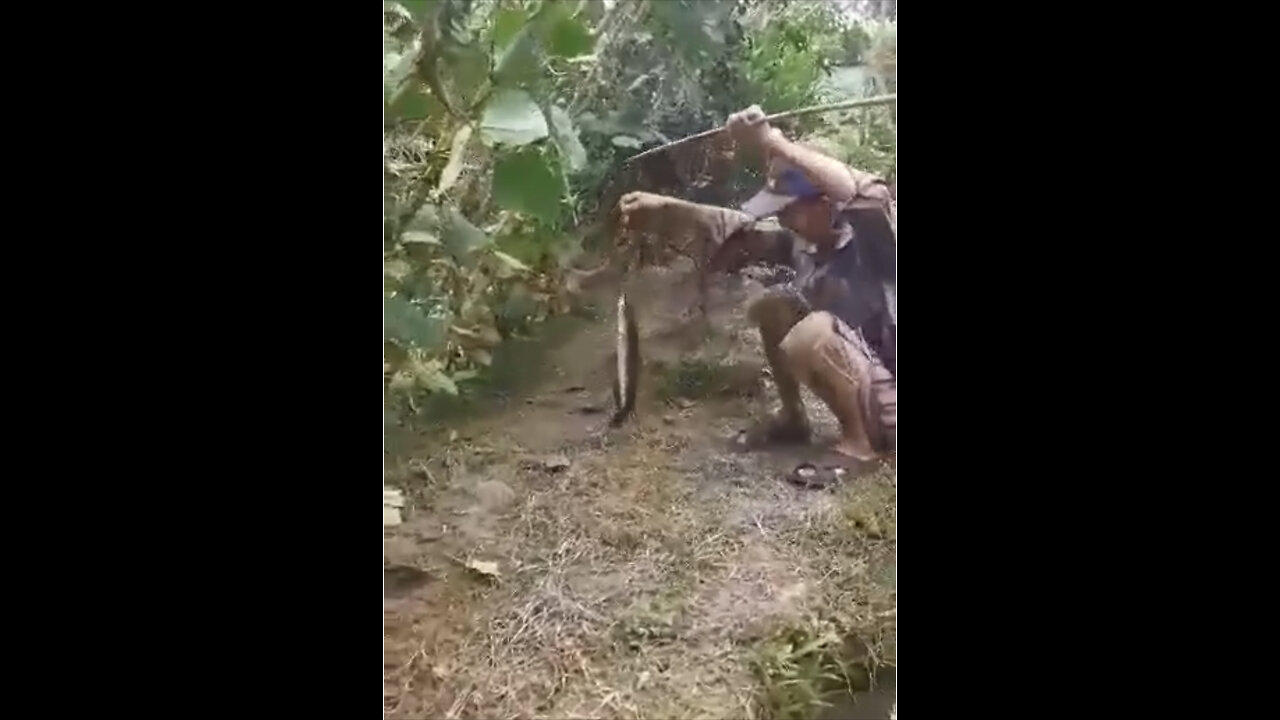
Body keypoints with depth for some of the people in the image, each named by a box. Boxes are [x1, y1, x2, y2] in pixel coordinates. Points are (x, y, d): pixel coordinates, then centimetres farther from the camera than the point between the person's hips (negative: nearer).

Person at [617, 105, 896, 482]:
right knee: (770, 308, 6)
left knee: (811, 334, -31)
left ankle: (860, 440, -9)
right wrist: (664, 205, 1)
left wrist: (772, 143, -48)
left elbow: (867, 195, -46)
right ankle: (793, 418, 18)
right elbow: (738, 229, 6)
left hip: (889, 398, -8)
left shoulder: (876, 240, -23)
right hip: (860, 373, 8)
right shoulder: (807, 245, -1)